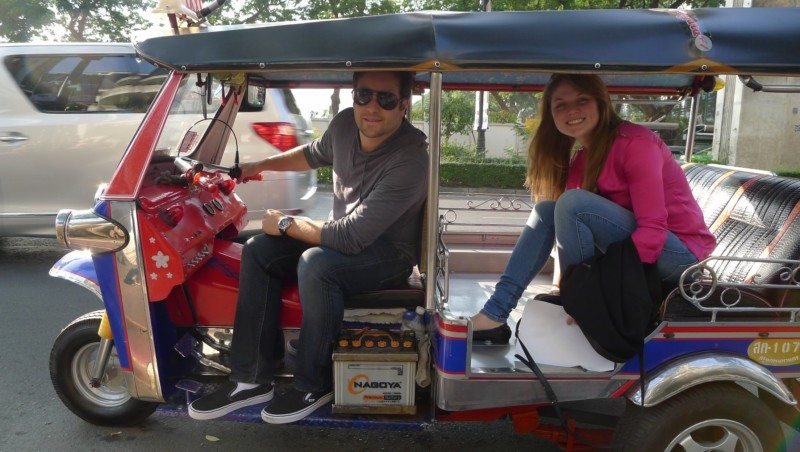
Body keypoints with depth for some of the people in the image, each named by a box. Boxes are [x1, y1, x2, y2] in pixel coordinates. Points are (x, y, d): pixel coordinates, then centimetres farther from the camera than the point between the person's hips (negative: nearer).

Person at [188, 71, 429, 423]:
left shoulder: (409, 160, -31)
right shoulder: (345, 124, -8)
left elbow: (351, 237, -31)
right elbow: (315, 154, 19)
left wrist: (285, 224, -19)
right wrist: (261, 165, 14)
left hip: (389, 253, -8)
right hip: (345, 236, 8)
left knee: (315, 265, -34)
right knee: (258, 251, -6)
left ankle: (313, 386, -11)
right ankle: (251, 378, -1)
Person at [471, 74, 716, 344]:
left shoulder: (635, 142, -17)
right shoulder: (581, 157, 7)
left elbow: (653, 229, -23)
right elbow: (563, 218, 2)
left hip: (679, 253, -8)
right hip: (630, 248, 8)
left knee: (574, 203, -25)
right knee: (546, 208, -3)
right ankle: (495, 314, -11)